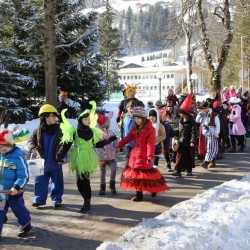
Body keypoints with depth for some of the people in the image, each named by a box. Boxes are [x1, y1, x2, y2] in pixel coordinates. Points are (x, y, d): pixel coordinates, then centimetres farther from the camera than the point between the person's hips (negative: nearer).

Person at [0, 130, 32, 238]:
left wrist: (16, 187, -31)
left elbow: (24, 176, -19)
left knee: (19, 209, 13)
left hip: (14, 192, -5)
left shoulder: (18, 157, -18)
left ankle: (26, 225, 36)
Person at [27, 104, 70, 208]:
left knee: (57, 182, 7)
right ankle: (39, 199, 19)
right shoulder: (38, 130, -2)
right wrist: (34, 150, -14)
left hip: (55, 162, 0)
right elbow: (30, 141, 4)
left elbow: (65, 144, 0)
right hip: (42, 162, 1)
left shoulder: (59, 130, -5)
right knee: (40, 182, 7)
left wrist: (61, 155, -13)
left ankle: (57, 199, 20)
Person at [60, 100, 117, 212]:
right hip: (79, 159, 0)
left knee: (85, 181, -6)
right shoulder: (74, 132, -7)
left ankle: (87, 203, 4)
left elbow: (98, 144, 10)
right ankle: (87, 201, 21)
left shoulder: (92, 131, 1)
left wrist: (109, 140, 6)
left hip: (88, 159, 0)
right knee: (80, 181, 4)